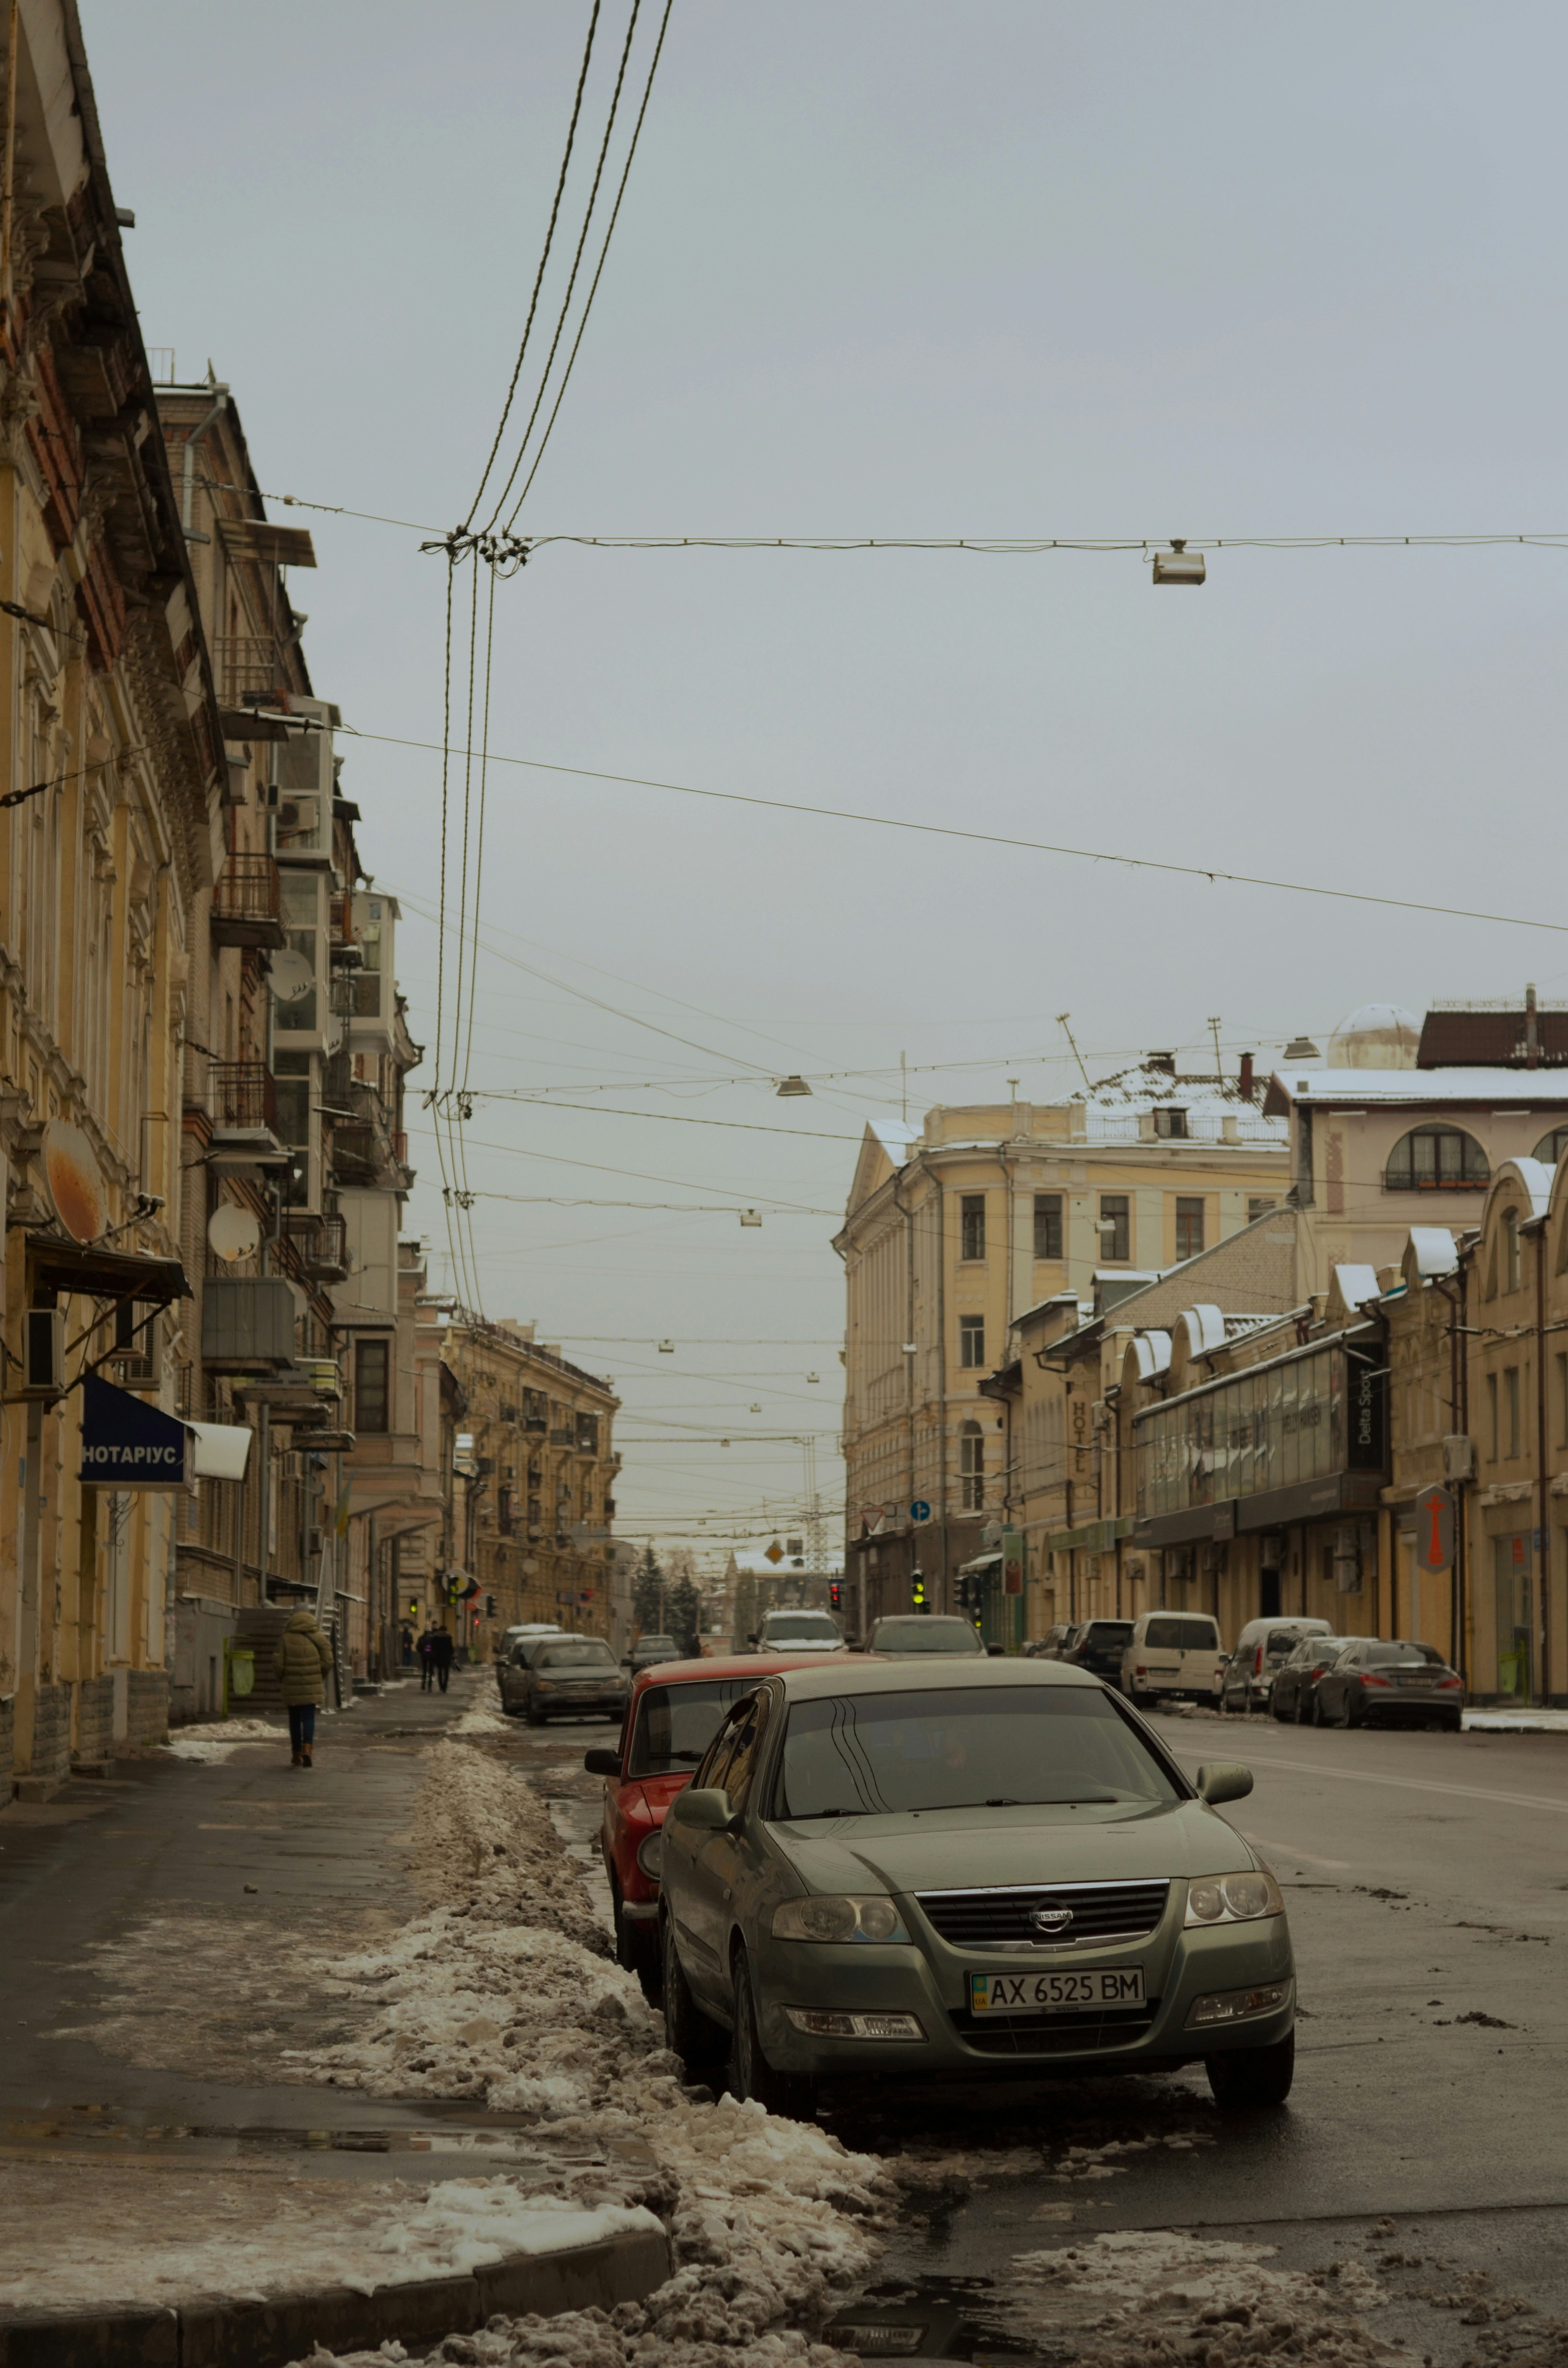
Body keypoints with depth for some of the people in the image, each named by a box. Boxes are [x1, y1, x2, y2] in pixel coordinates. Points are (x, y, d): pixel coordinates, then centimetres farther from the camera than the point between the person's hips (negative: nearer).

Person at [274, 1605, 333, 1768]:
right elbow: (327, 1661, -3)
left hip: (292, 1686, 0)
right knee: (309, 1718, 1)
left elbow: (278, 1663, -3)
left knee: (295, 1720, 11)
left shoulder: (286, 1638, -1)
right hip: (312, 1686, 0)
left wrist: (281, 1678, 13)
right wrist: (320, 1676, 13)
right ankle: (307, 1749, -21)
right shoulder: (318, 1637, 0)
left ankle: (297, 1755, 16)